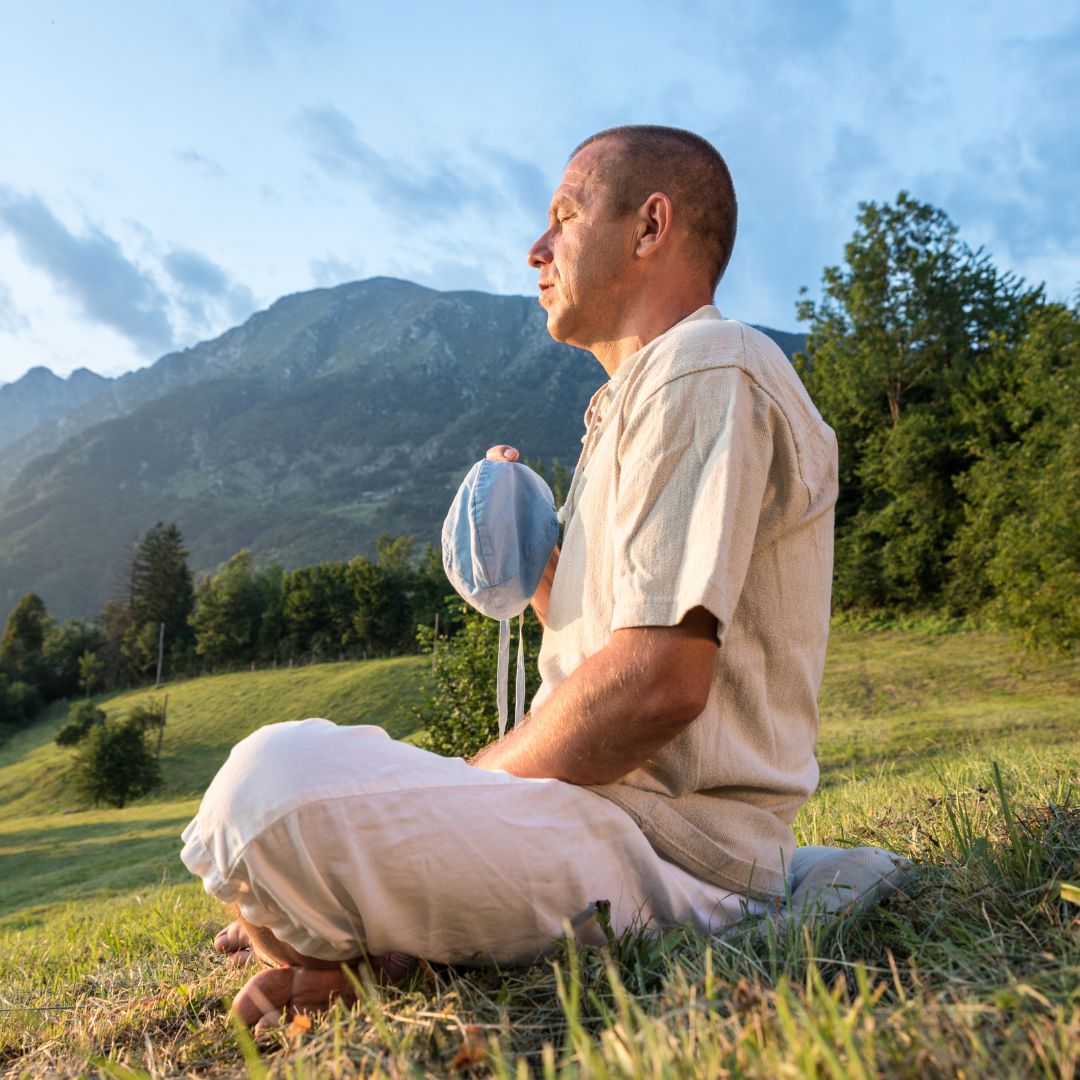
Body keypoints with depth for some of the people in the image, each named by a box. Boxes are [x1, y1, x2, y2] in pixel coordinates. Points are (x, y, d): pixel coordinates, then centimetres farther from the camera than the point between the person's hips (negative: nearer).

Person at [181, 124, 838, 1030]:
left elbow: (658, 684, -22)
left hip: (675, 844, -10)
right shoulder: (635, 403, 21)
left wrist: (465, 789, -12)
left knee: (275, 784, -31)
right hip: (623, 809, 10)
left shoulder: (709, 370, -11)